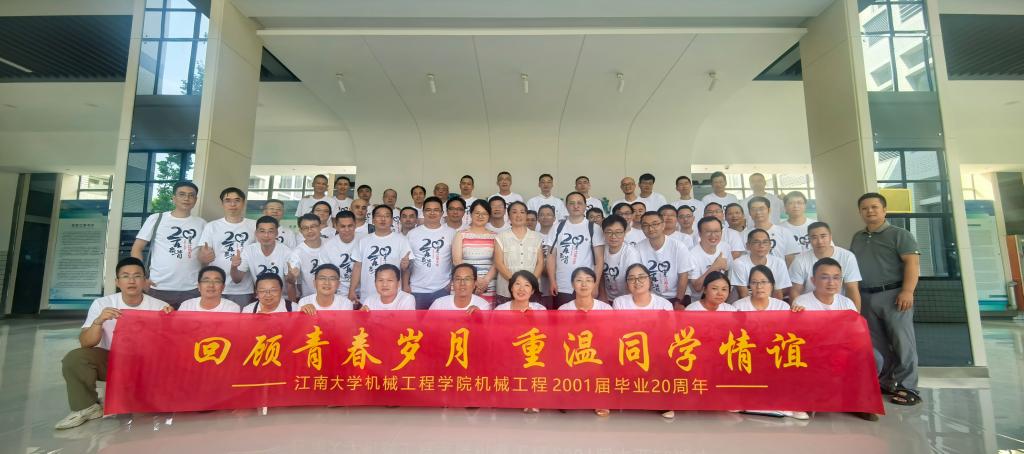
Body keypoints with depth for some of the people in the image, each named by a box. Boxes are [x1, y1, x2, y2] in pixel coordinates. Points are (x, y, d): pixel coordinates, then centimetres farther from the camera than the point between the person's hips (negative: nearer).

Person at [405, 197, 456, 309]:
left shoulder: (451, 233, 2)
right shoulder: (412, 234, 3)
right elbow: (406, 262, 5)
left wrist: (453, 282, -2)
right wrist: (405, 285, 0)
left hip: (442, 289, 0)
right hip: (417, 290, 1)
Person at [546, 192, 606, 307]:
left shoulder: (594, 228, 1)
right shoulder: (558, 227, 6)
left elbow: (599, 258, -1)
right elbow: (551, 256, 6)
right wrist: (552, 282, -2)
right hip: (562, 288, 2)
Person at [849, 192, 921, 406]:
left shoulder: (899, 234, -1)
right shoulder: (858, 237, 16)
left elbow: (912, 262, -11)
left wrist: (907, 291, -21)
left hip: (893, 294, -5)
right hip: (866, 297, 6)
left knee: (901, 340, -4)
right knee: (877, 344, 9)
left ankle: (906, 387, 3)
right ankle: (885, 382, 19)